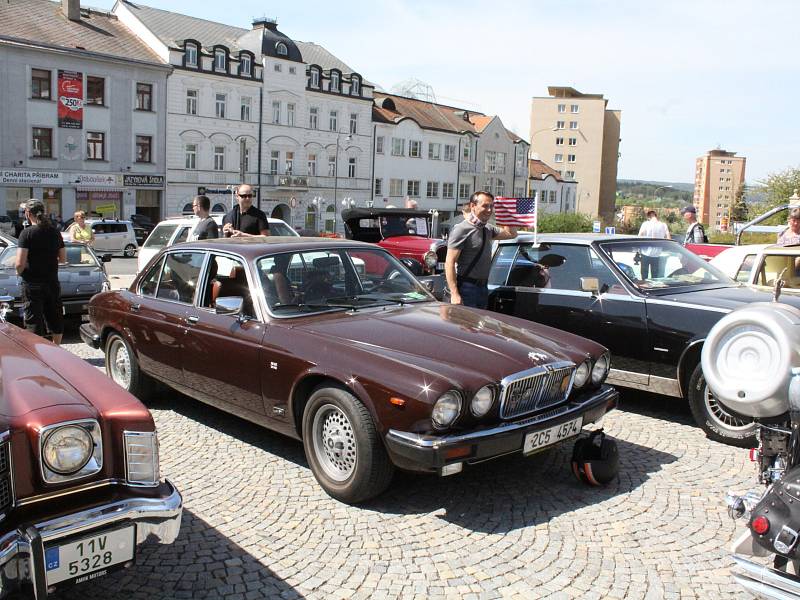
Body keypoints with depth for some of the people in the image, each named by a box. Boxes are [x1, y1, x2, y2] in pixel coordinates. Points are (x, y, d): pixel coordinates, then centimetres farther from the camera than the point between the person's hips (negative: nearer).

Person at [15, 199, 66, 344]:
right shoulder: (55, 232, 2)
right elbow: (63, 259, 8)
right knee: (56, 321, 18)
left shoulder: (27, 233, -13)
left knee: (34, 322, 3)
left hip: (32, 284, -5)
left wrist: (19, 272, 2)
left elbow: (20, 263, -18)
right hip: (52, 283, 5)